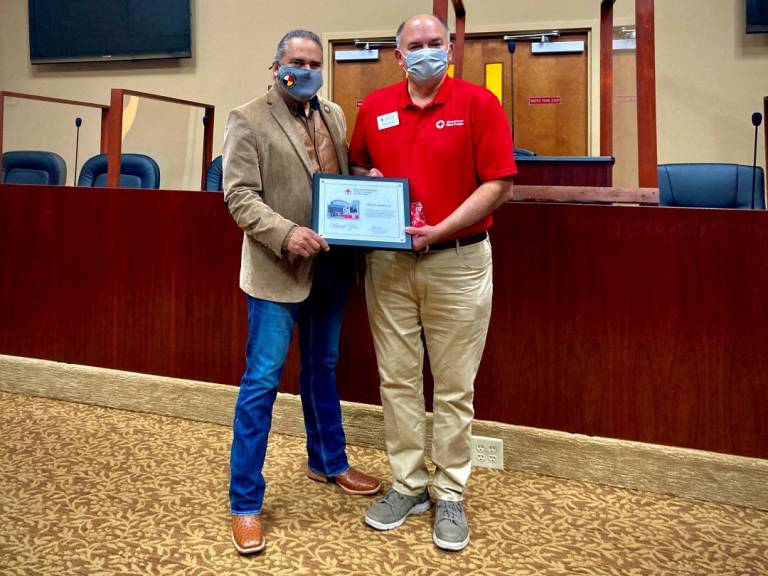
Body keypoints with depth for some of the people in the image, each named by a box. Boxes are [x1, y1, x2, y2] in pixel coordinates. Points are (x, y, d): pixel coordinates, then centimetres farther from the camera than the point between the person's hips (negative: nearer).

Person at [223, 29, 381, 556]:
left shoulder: (335, 115, 12)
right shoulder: (248, 120, -6)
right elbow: (240, 196, -13)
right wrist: (286, 234, -27)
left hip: (332, 266, 6)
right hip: (279, 271, -6)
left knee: (322, 368, 21)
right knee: (262, 382, -2)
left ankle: (328, 461, 40)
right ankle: (245, 503, 10)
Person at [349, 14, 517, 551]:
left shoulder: (478, 103, -4)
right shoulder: (374, 107, 7)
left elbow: (499, 185, -9)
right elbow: (356, 168, 21)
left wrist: (440, 230, -18)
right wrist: (368, 184, -3)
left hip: (457, 261, -3)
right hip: (388, 262, 4)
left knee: (454, 386, 5)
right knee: (397, 379, 10)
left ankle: (450, 495, 20)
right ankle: (408, 485, 25)